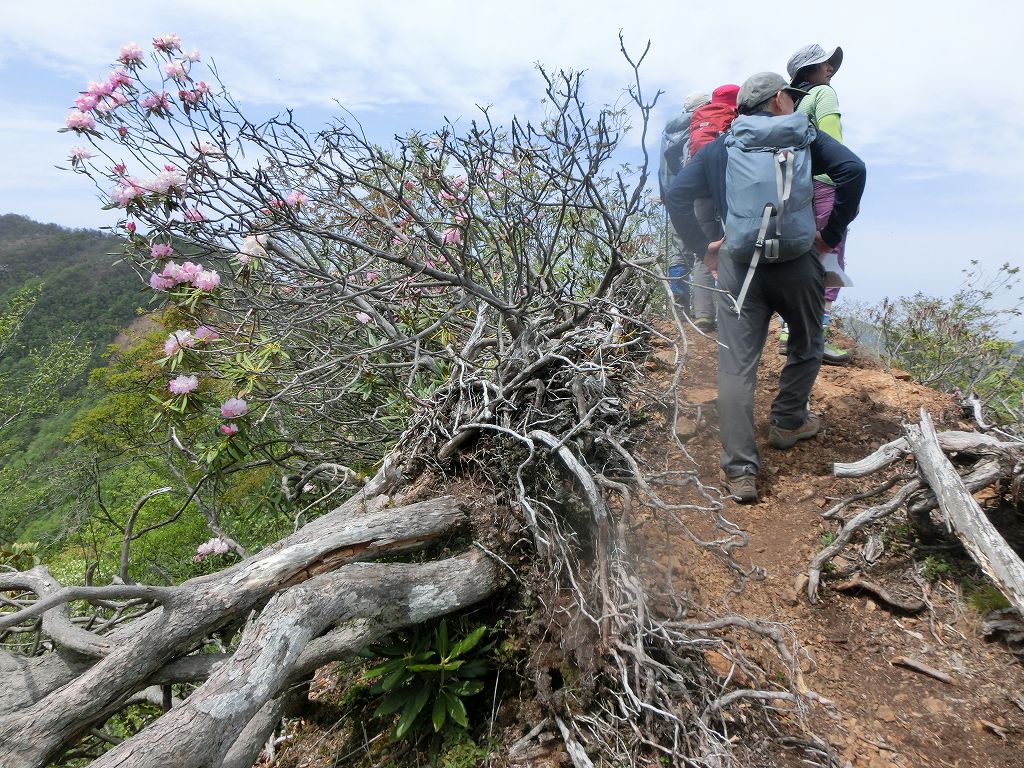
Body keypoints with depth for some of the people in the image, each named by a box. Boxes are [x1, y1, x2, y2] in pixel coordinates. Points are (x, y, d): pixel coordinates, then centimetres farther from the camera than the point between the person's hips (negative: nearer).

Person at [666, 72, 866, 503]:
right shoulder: (804, 136, 12)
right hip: (798, 262, 0)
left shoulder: (719, 148, 16)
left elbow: (676, 195, 7)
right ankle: (788, 423, 36)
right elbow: (852, 169, -3)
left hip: (738, 267, 1)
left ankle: (740, 472, -4)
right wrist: (832, 234, 4)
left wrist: (703, 246, 11)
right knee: (806, 347, 25)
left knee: (736, 368, -1)